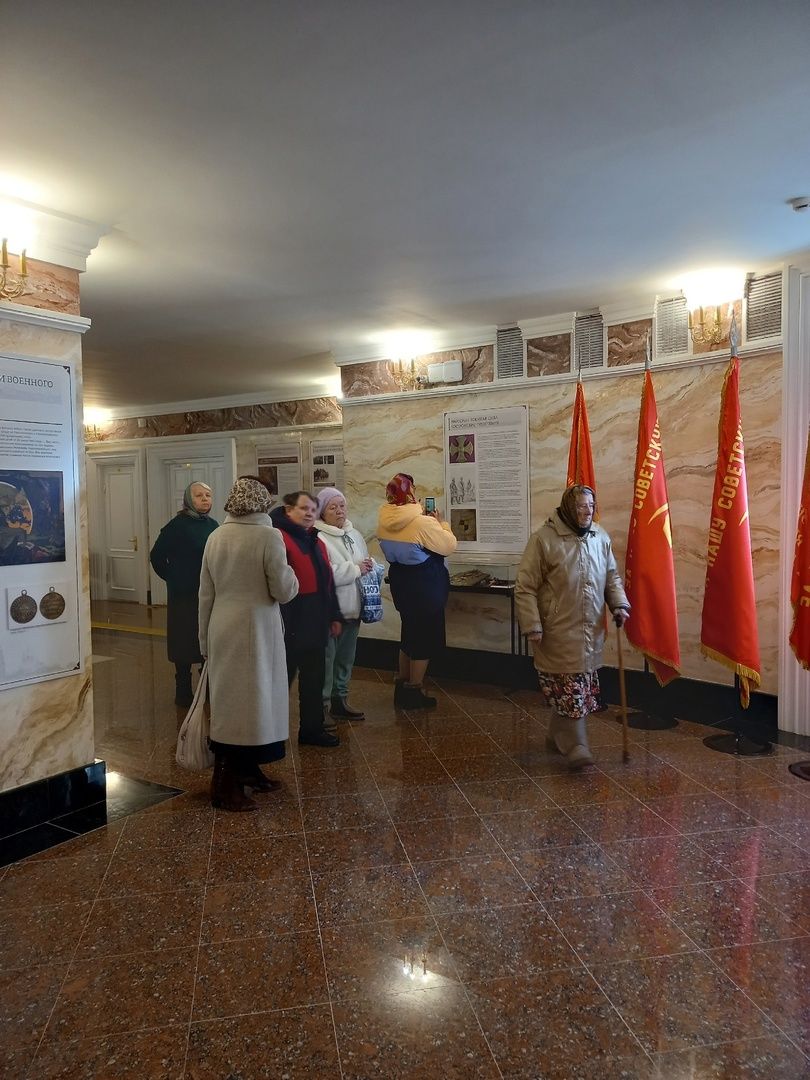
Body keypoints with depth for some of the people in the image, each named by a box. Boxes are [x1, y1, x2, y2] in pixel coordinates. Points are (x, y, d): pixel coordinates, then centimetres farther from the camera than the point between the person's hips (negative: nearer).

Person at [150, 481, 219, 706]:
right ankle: (183, 692, 13)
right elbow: (157, 556, -6)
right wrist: (173, 578, -2)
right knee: (185, 645, 2)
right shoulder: (178, 525, -9)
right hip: (185, 596, -6)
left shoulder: (213, 525, 8)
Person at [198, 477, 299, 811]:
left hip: (222, 630, 7)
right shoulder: (268, 536, -13)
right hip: (255, 630, -6)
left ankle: (246, 770, 30)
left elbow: (206, 594, 9)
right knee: (249, 701, 2)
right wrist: (290, 576, 9)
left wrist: (205, 639, 17)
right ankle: (225, 786, 8)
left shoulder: (215, 537, 4)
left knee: (231, 701, 16)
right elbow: (284, 591, -13)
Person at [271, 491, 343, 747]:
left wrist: (334, 616, 18)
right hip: (291, 623, -9)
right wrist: (281, 623, -23)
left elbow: (327, 580, 19)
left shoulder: (316, 541, 16)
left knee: (314, 678, 15)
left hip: (316, 624, 9)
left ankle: (312, 729, 28)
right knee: (282, 677, 3)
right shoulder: (279, 538, -14)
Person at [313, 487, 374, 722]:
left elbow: (367, 563, 24)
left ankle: (339, 700, 32)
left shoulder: (354, 535, 13)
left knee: (346, 658, 18)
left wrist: (369, 565, -1)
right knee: (326, 660, -3)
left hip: (352, 608, 8)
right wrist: (356, 569, -17)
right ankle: (321, 705, 9)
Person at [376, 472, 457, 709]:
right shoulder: (422, 523, -24)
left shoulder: (385, 521, -2)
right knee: (426, 637, 7)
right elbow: (449, 546, -13)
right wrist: (441, 523, 1)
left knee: (409, 632, 22)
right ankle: (414, 692, 14)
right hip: (425, 585, -7)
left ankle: (402, 686, 31)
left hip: (400, 581, 7)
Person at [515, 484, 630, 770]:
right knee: (568, 691, -6)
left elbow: (612, 577, 18)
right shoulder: (543, 539, -12)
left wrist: (619, 604, 1)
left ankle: (558, 737, 30)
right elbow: (525, 588, -10)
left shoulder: (601, 537, 7)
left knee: (583, 690, 13)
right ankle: (575, 747, 5)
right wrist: (532, 626, -15)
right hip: (557, 632, -6)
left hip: (591, 632, 6)